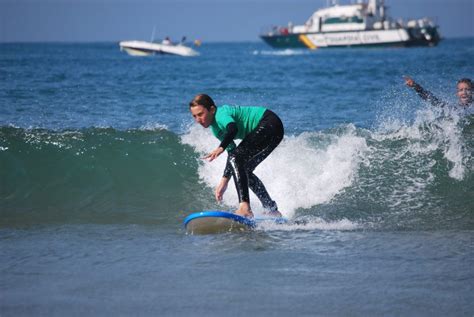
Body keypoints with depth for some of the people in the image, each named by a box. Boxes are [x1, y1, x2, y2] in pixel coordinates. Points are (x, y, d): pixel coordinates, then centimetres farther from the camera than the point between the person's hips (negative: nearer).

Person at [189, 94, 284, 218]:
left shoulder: (221, 115, -19)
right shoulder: (216, 129, 10)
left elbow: (233, 129, -41)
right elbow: (232, 151, 15)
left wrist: (220, 148, -55)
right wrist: (224, 181, 13)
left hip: (270, 125, -11)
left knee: (236, 159, -22)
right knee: (244, 170, 13)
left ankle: (245, 208, -34)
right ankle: (273, 210, 24)